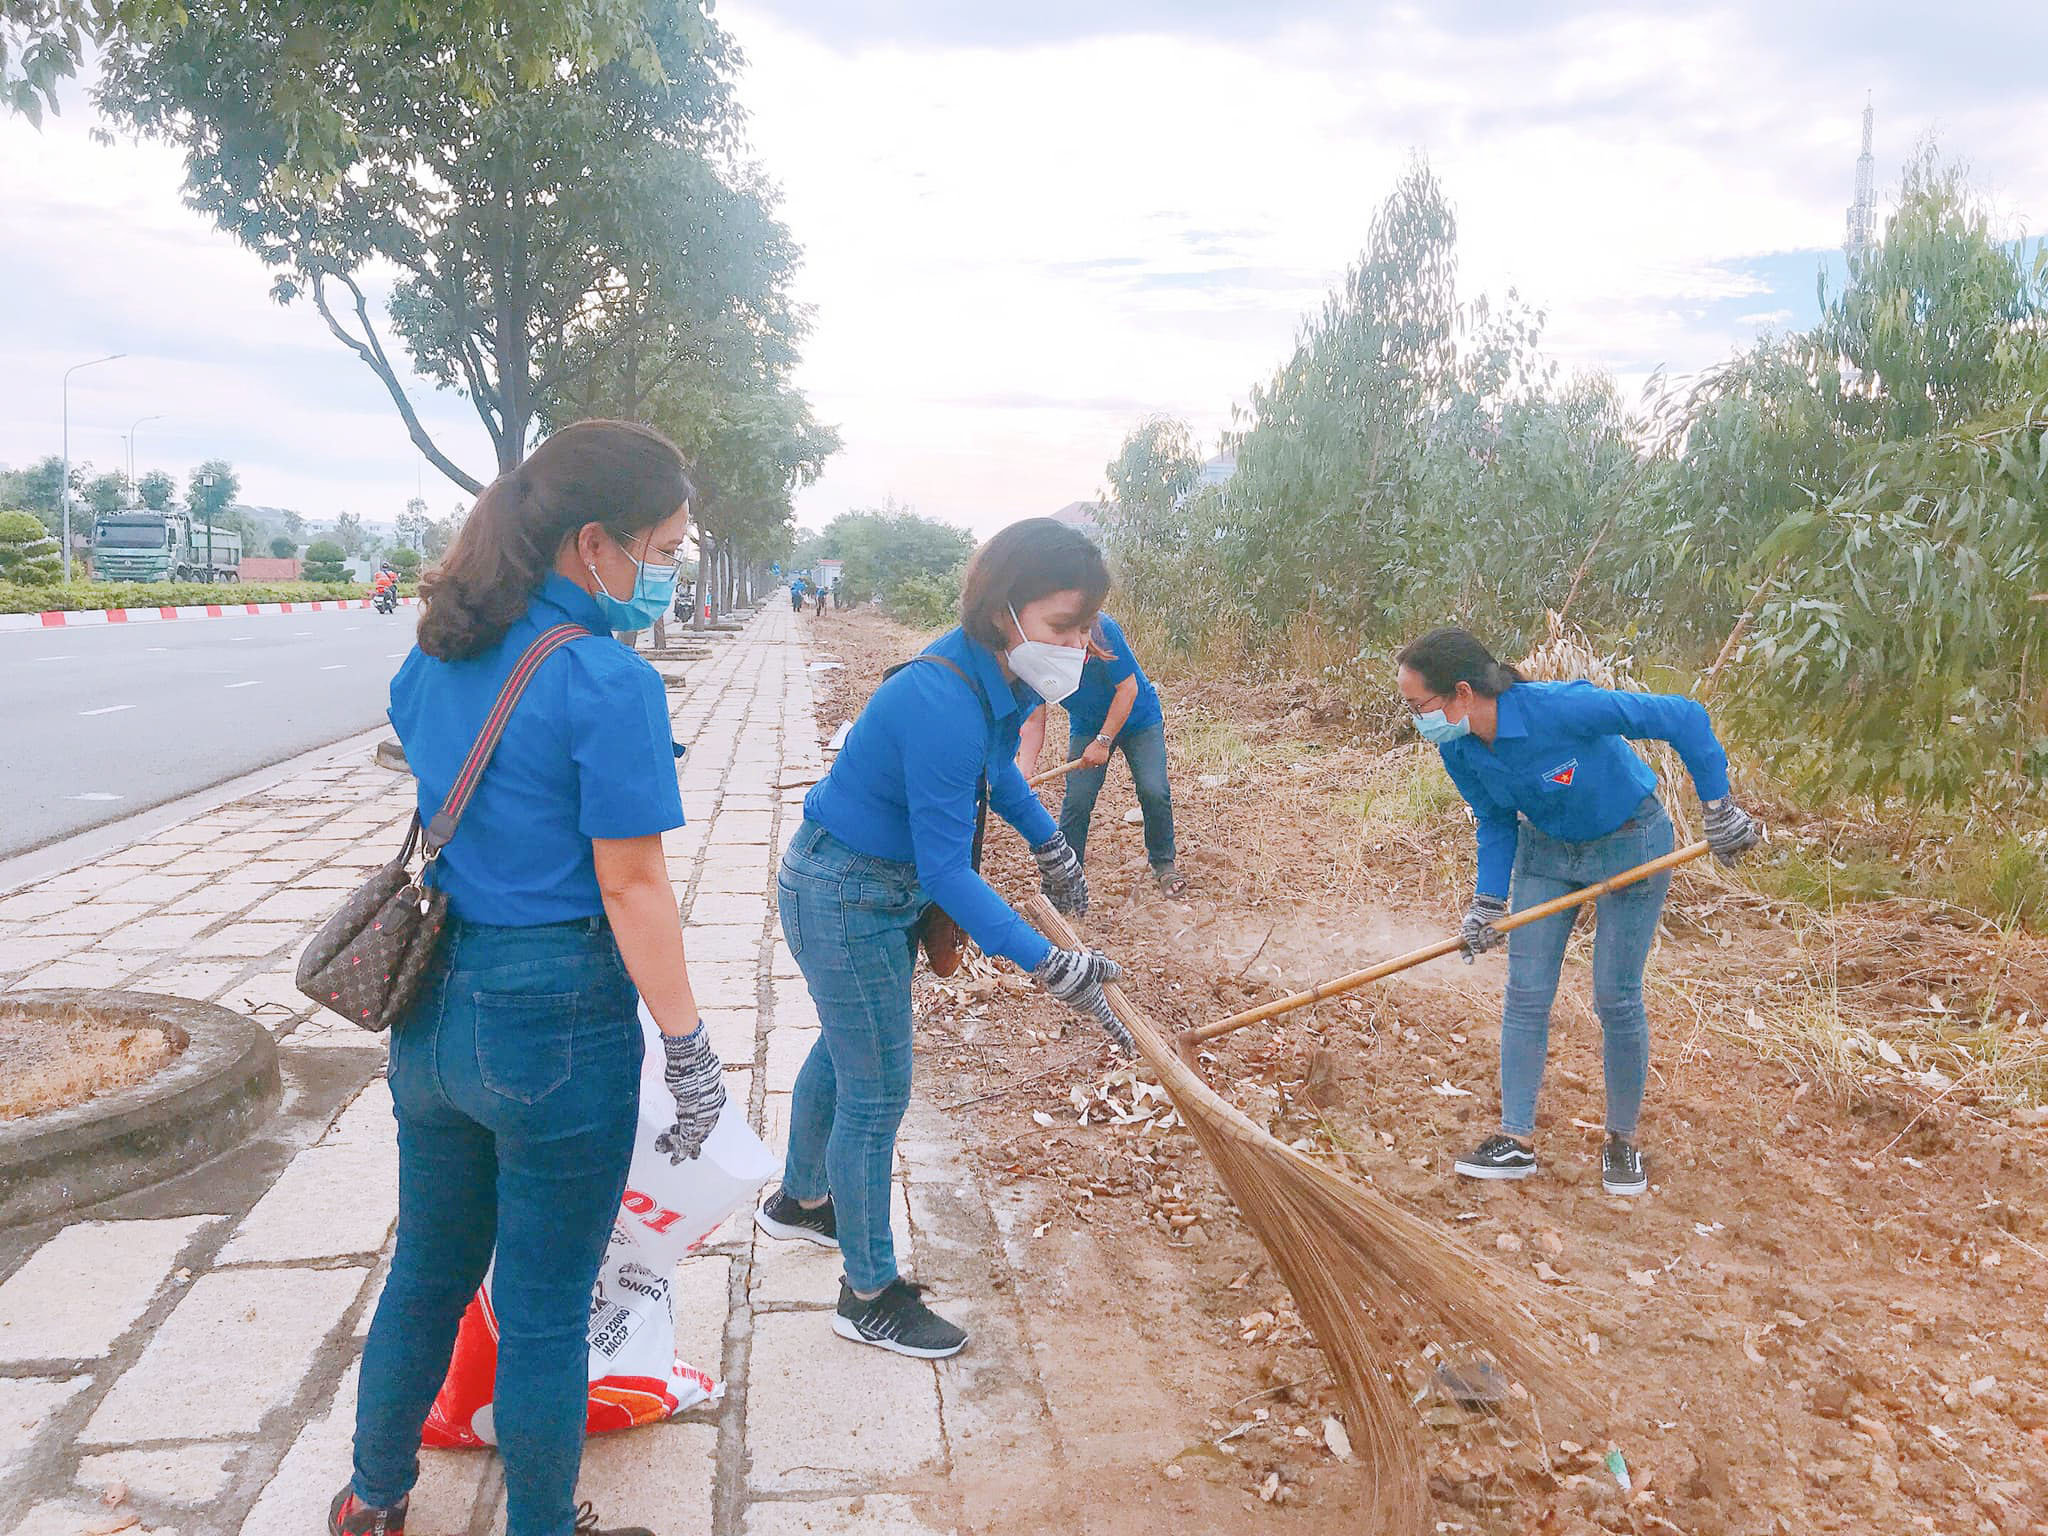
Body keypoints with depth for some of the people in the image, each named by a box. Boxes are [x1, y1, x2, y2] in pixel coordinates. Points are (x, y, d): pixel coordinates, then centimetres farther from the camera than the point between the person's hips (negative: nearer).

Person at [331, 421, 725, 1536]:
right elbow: (630, 886, -18)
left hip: (432, 1010, 7)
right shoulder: (608, 681, -19)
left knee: (428, 1272, 26)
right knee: (544, 1311, 11)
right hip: (557, 1021, -7)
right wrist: (689, 1055, -10)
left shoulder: (433, 659, 4)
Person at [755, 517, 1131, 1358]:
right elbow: (947, 871, -31)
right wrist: (1054, 968, -33)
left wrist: (1052, 848, 17)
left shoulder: (999, 678, -6)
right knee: (877, 1091, 1)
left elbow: (996, 764, 18)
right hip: (844, 899, -10)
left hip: (882, 887, 10)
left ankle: (798, 1200, 51)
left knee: (846, 1047, 26)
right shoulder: (944, 704, -34)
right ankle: (869, 1296, 19)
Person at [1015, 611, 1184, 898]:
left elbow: (1128, 688, -25)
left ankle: (1163, 863, 11)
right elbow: (1034, 723, -17)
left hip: (1138, 718, -3)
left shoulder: (1101, 630, -32)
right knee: (1077, 798, -9)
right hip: (1087, 728, 3)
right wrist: (1023, 772, -31)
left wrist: (1103, 741, -24)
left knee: (1154, 792, -11)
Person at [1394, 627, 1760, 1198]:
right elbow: (1497, 825, 0)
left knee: (1616, 999, 1)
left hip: (1630, 846, -5)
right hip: (1545, 850, 5)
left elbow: (1684, 718, -27)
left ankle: (1623, 1140, 21)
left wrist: (1719, 808, -21)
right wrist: (1487, 904, -10)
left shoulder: (1563, 708, -36)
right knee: (1525, 995, 1)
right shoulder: (1459, 750, -17)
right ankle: (1516, 1140, 12)